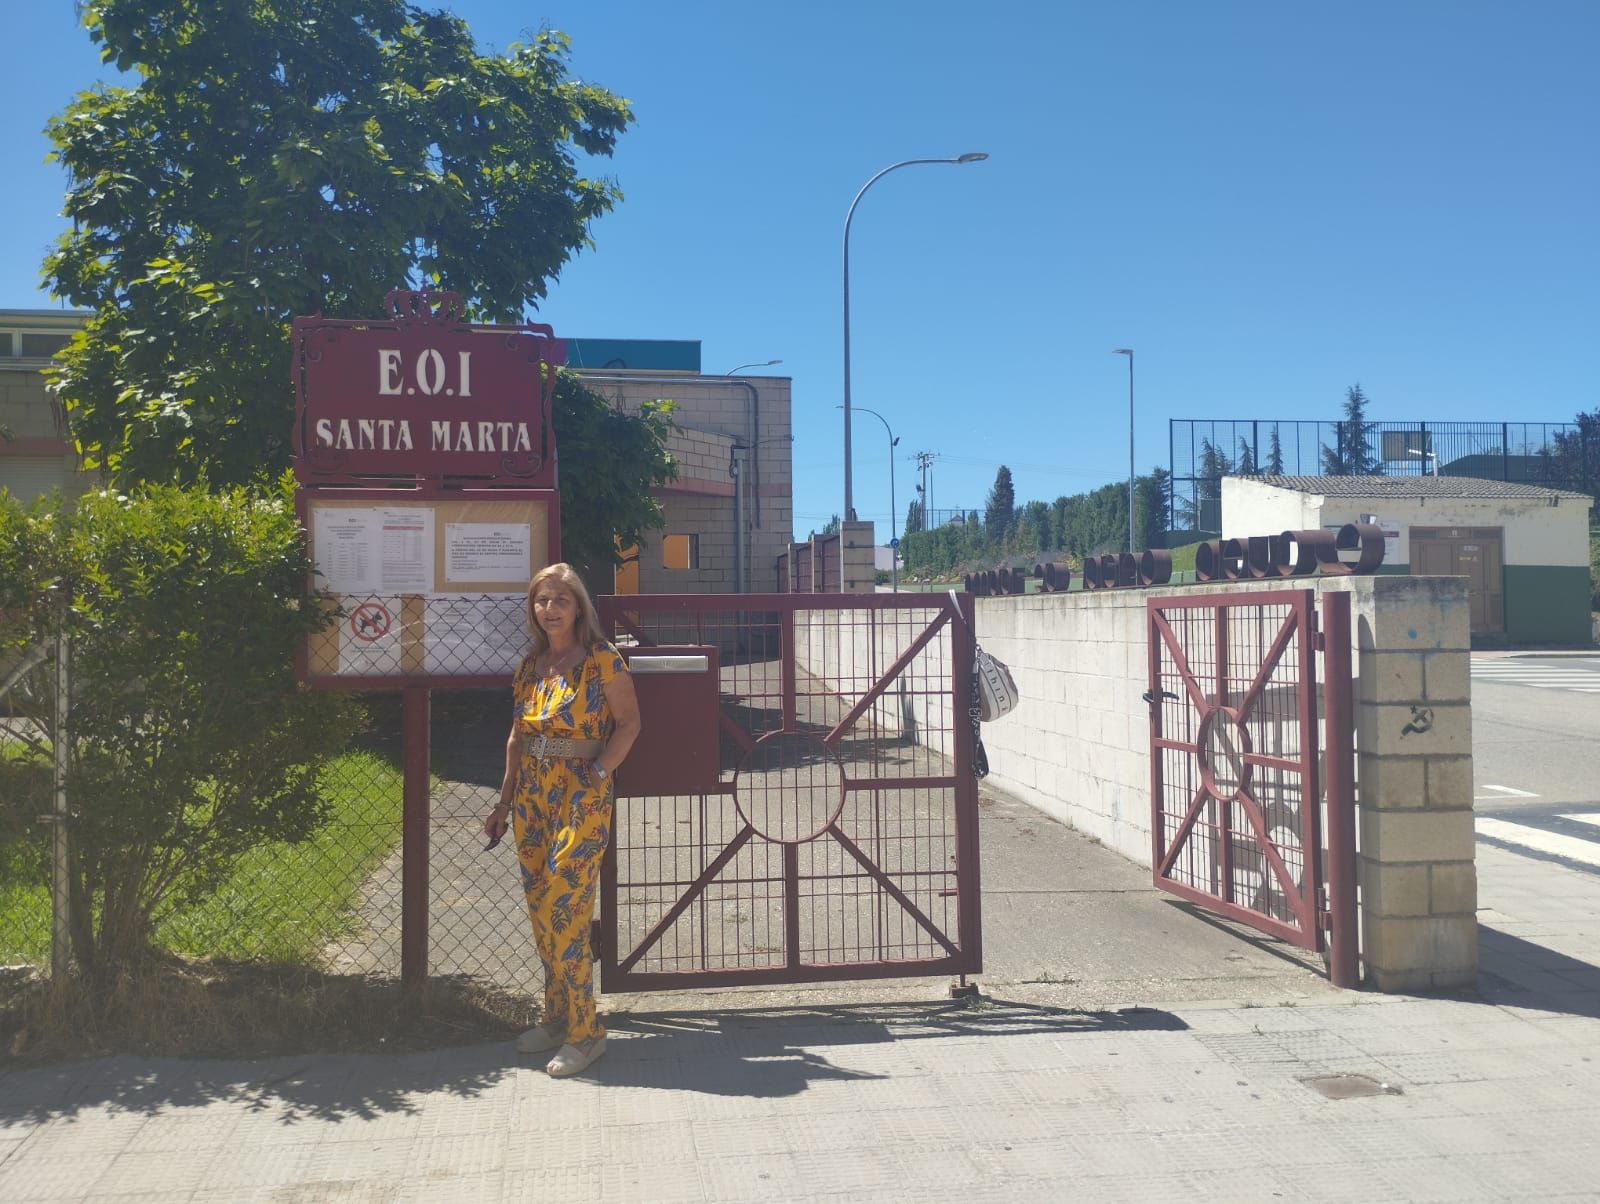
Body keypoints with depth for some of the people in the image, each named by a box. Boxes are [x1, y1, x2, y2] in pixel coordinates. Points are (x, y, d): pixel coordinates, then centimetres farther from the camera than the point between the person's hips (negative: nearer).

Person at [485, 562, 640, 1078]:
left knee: (563, 910, -10)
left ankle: (584, 1031, 1)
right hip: (532, 796, 7)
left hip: (583, 797, -7)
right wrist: (505, 801, 15)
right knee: (541, 910, 10)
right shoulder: (530, 665, 12)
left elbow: (629, 722, -7)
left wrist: (598, 772, -18)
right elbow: (518, 734, 16)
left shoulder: (601, 660, -7)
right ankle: (556, 1016, 24)